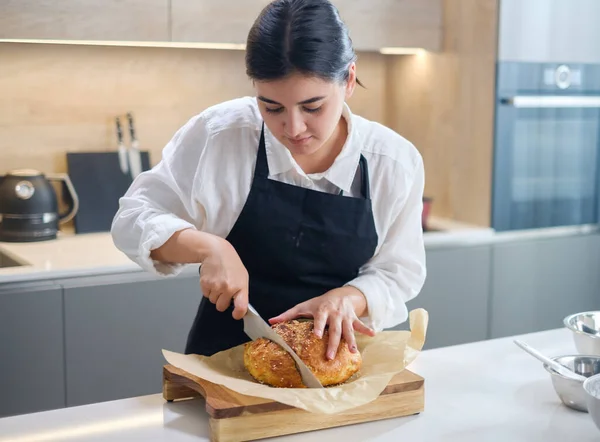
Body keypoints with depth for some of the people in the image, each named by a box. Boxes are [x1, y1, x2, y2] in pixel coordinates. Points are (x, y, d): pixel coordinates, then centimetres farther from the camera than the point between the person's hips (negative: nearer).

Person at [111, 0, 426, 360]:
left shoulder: (396, 161, -9)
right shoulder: (219, 134, -14)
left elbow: (398, 272, 0)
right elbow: (133, 217, -6)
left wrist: (346, 298, -21)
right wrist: (209, 247, -24)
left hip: (331, 354, 2)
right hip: (225, 359, -1)